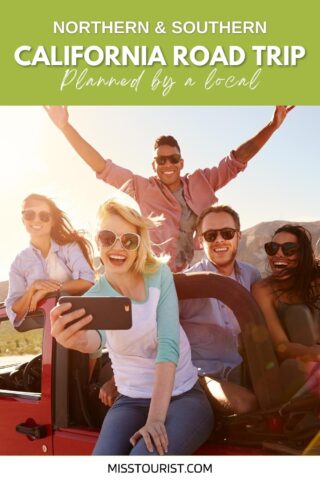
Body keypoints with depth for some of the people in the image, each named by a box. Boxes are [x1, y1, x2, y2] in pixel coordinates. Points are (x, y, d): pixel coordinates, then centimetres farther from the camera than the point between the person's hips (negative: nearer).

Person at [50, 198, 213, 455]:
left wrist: (156, 418, -26)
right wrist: (78, 339, -57)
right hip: (131, 402, 2)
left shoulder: (159, 274, -7)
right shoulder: (94, 298, -6)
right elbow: (95, 338, -30)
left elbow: (168, 345, -16)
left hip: (183, 396, -1)